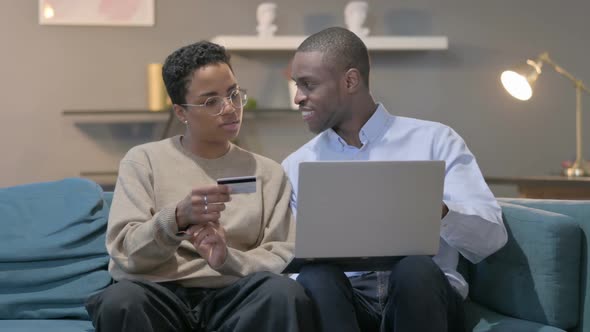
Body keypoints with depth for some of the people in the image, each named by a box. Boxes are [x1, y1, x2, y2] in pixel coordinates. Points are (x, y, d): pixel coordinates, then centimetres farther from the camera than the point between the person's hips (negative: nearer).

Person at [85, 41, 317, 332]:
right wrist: (177, 219, -20)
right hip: (159, 295, -1)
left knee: (284, 293, -33)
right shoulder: (143, 160, 11)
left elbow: (284, 260, 6)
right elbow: (126, 253, 0)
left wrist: (228, 259, -15)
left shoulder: (268, 173, 16)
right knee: (120, 300, -37)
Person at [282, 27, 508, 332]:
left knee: (415, 268, -35)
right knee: (316, 276, -32)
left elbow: (490, 236, -2)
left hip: (422, 295, -1)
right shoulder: (296, 166, 17)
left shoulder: (434, 140, 8)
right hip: (342, 298, 2)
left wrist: (438, 212, -23)